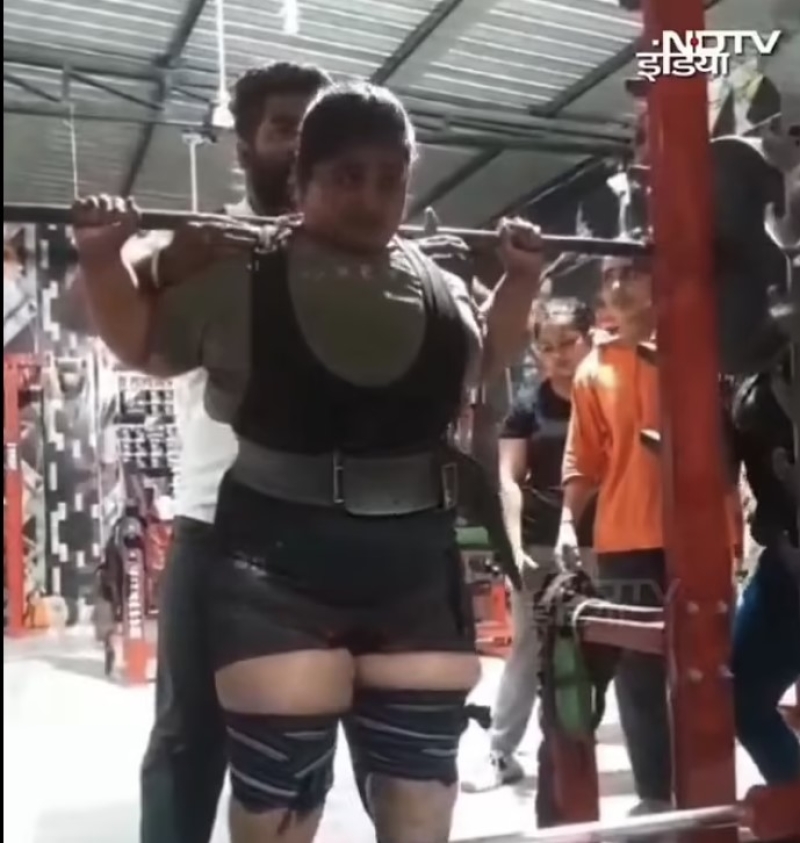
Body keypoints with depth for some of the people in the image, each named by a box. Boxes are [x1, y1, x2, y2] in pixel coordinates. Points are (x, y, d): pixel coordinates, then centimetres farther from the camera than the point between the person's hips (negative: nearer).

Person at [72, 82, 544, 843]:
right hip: (281, 562, -4)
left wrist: (520, 282, 17)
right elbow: (145, 347, 8)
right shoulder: (238, 271, -4)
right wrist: (102, 260, -6)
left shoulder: (437, 285, 10)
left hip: (417, 563, 5)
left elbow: (482, 366, 28)